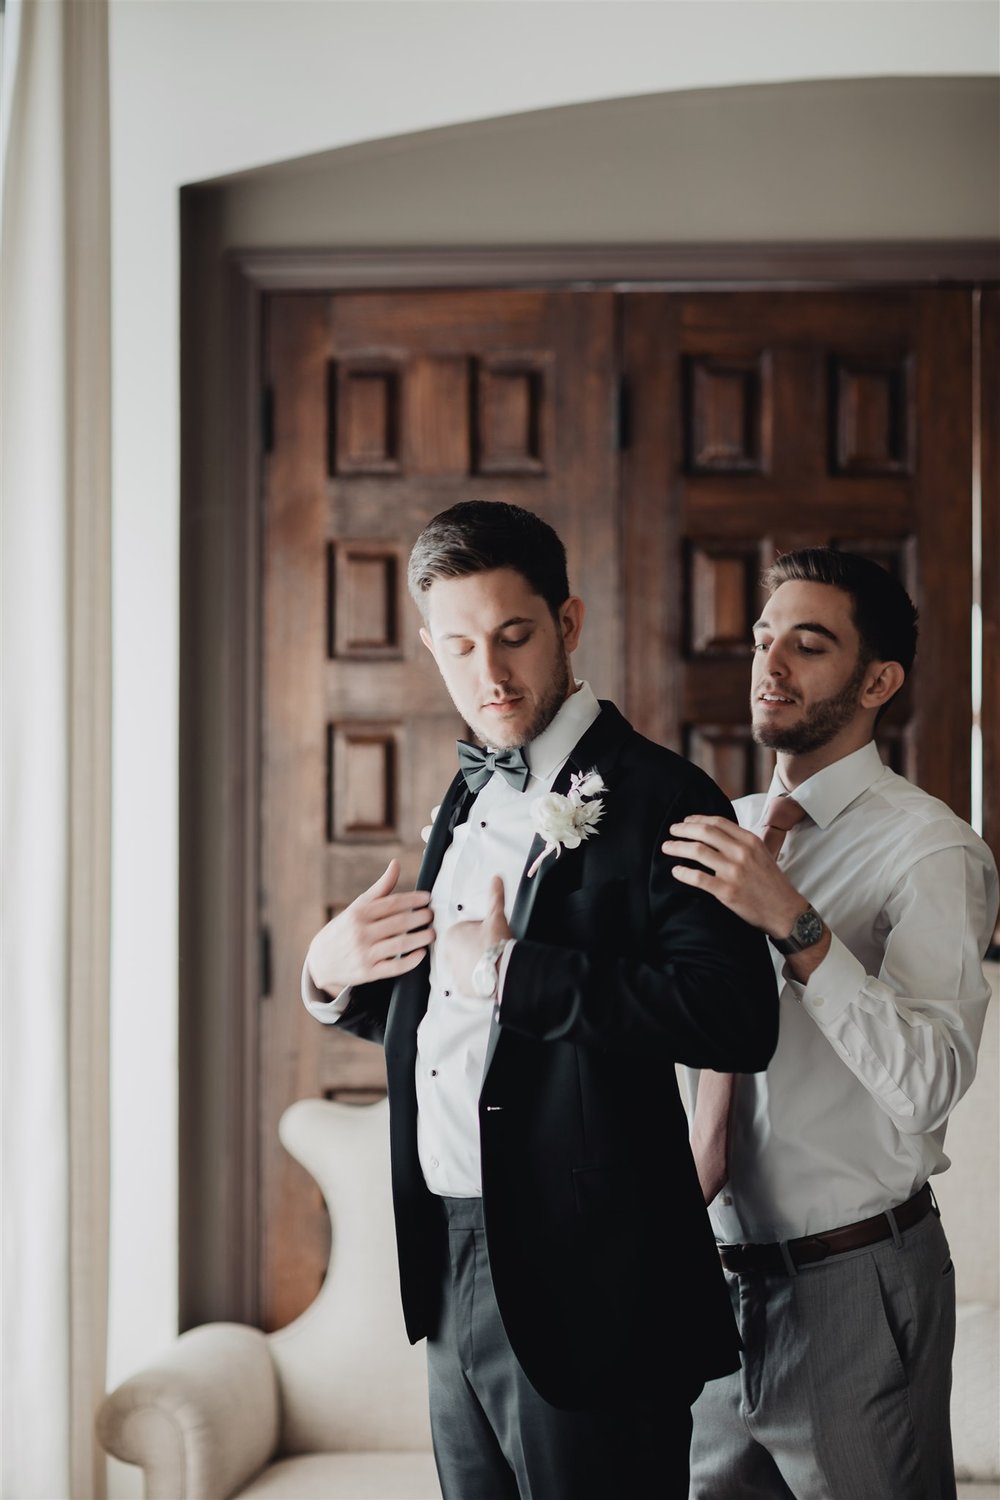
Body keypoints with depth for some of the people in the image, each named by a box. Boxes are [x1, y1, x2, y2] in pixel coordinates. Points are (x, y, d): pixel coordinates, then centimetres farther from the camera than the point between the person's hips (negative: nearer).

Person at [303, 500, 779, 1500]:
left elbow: (739, 1020, -25)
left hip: (579, 1283, -8)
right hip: (450, 1270, 8)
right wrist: (333, 976, 3)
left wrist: (509, 967, -22)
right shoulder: (468, 798, 15)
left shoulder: (654, 799, -12)